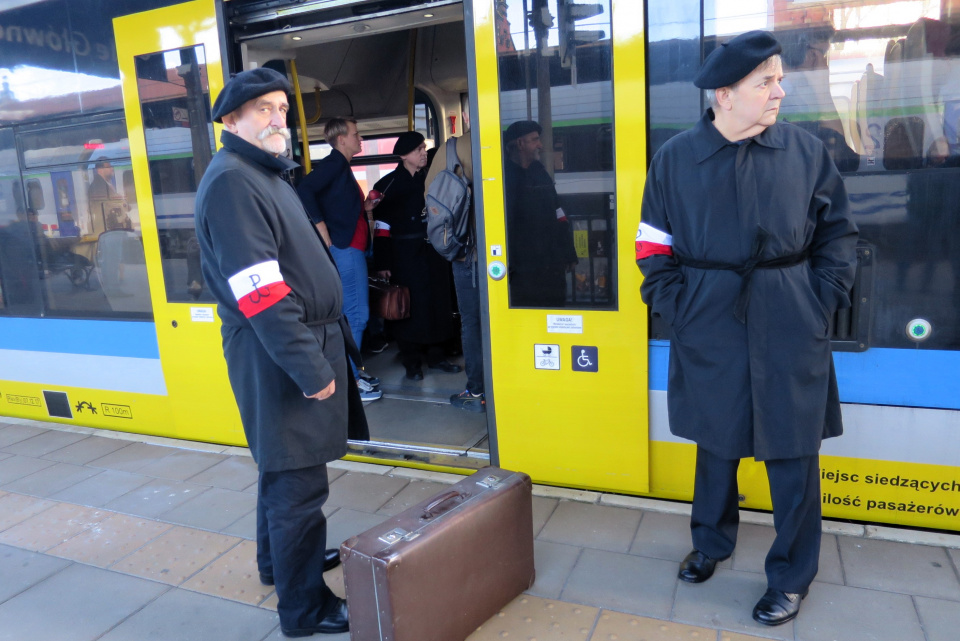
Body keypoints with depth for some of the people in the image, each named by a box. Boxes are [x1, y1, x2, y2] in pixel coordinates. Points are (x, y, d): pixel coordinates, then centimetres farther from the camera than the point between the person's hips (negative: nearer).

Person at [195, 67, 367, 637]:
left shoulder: (270, 175, 16)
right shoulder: (231, 181, -16)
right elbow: (260, 294, -23)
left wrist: (323, 351, 19)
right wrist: (309, 368, -22)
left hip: (305, 342, 10)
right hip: (279, 356, -10)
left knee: (284, 468, 23)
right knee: (300, 482, 0)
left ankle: (279, 559, 42)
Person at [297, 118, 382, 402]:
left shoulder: (343, 166, 20)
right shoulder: (334, 162, -10)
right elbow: (305, 190, -25)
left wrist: (365, 207, 9)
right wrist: (322, 228, -23)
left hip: (352, 248, 10)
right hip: (344, 248, -10)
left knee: (352, 314, 14)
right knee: (356, 314, -7)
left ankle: (351, 370, 24)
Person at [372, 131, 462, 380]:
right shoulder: (388, 185, -3)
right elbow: (381, 228, -7)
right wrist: (382, 264, -12)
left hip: (433, 251, 5)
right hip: (405, 255, -4)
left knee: (438, 302, 7)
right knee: (410, 306, -1)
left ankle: (436, 356, 21)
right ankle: (411, 363, 12)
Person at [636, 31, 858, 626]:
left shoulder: (807, 150, -1)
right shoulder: (675, 158, -1)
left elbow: (839, 234, 6)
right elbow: (653, 244, 3)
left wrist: (821, 302, -3)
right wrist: (676, 305, -5)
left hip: (790, 327, 0)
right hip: (710, 326, 0)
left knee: (794, 452, 6)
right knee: (717, 440, 15)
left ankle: (792, 577, 28)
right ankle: (712, 543, 40)